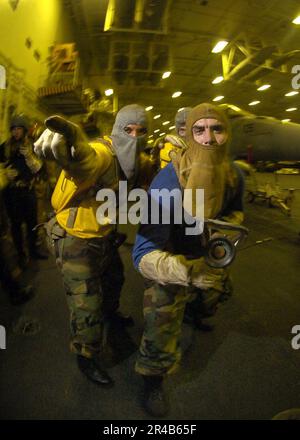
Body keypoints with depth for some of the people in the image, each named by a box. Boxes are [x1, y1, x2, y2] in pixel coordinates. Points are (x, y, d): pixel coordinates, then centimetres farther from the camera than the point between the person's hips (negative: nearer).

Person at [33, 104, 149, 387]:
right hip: (77, 242, -9)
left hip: (104, 236, 9)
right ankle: (86, 357, 30)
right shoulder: (101, 153, -30)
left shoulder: (130, 160, 0)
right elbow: (86, 160, -54)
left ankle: (110, 311, 64)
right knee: (87, 305, 1)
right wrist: (73, 143, -75)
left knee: (114, 279, 31)